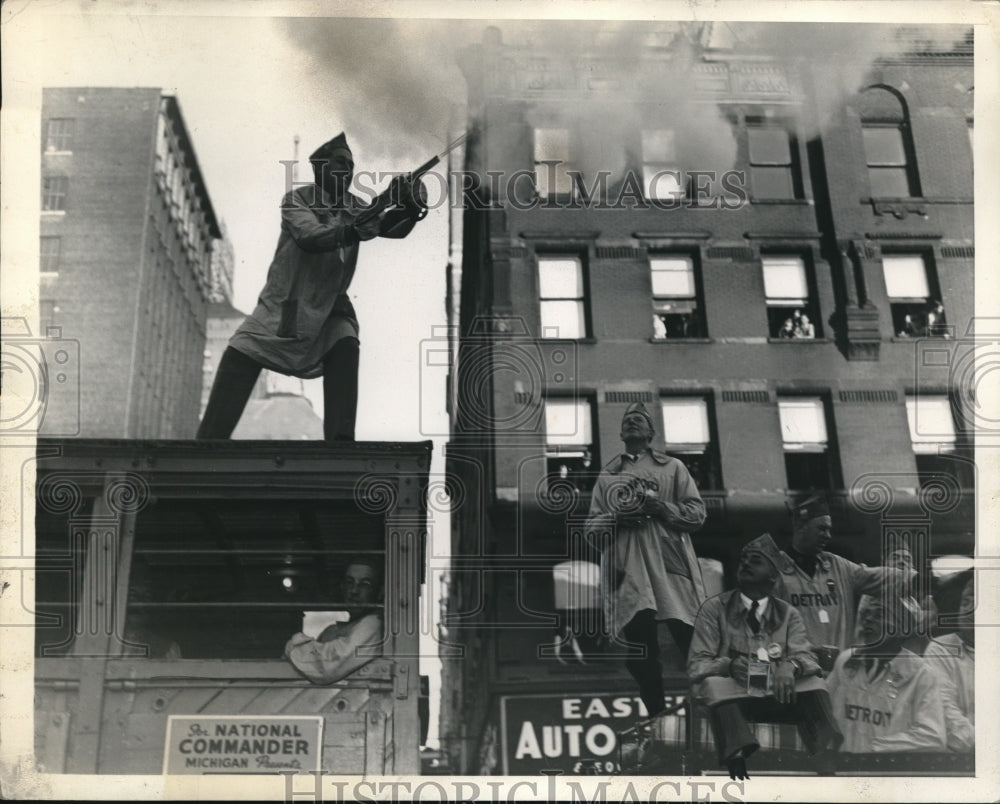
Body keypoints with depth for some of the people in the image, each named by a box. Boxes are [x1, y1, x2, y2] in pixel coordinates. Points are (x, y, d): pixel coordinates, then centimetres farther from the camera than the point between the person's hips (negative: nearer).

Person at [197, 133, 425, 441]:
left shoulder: (356, 209, 2)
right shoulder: (297, 200, -9)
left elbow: (394, 228, -12)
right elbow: (310, 238, -28)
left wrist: (410, 209, -34)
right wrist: (357, 230, -43)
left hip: (329, 310, 2)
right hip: (283, 306, -2)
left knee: (345, 348, -25)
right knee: (239, 358, -11)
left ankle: (341, 442, -29)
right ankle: (207, 443, -3)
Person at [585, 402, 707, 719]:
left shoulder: (672, 467, 15)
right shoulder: (606, 476, 19)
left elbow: (697, 513, 6)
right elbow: (591, 529, 14)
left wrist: (662, 508, -11)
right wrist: (615, 518, -7)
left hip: (670, 565, -1)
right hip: (627, 571, 2)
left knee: (692, 642, -7)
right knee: (640, 650, 0)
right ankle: (656, 714, 11)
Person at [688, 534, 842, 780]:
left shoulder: (788, 615, 15)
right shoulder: (714, 608, 7)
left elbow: (806, 658, 1)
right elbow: (696, 665, 0)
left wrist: (790, 666, -23)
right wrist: (729, 665, -20)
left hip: (778, 696, 2)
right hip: (731, 695, -2)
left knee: (814, 685, -25)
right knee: (714, 683, -33)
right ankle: (736, 759, -52)